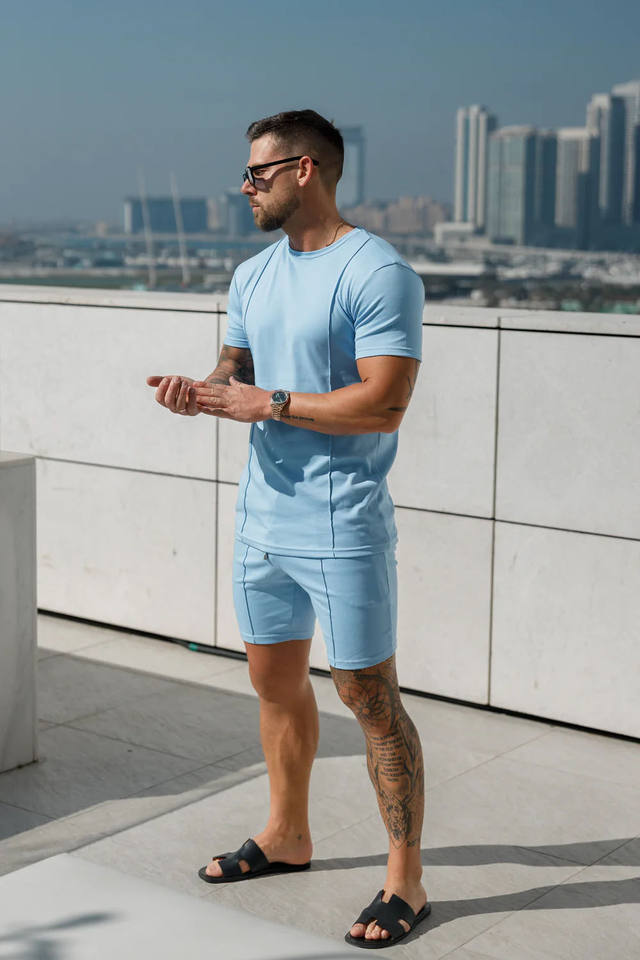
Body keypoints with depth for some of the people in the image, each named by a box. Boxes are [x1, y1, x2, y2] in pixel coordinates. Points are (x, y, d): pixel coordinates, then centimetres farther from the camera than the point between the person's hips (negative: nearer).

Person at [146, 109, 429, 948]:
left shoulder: (378, 272, -14)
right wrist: (198, 393, -4)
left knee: (369, 696, -2)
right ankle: (287, 836, 38)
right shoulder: (253, 277, 12)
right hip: (262, 513, 8)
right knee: (274, 680, 18)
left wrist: (267, 403, -19)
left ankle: (407, 880, 11)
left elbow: (383, 404, -21)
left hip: (341, 523, -8)